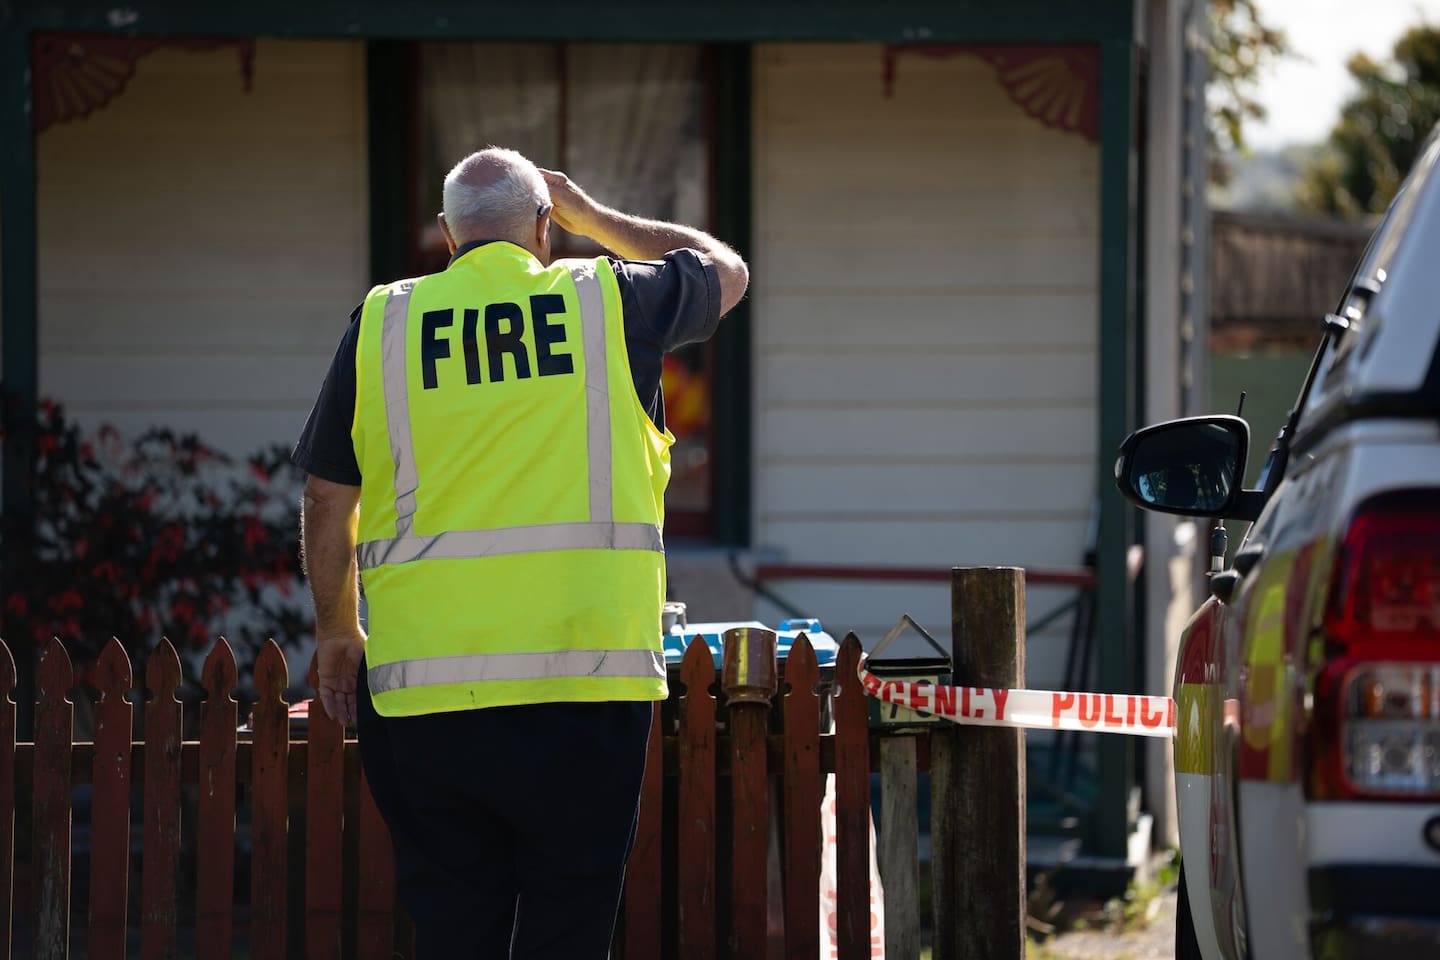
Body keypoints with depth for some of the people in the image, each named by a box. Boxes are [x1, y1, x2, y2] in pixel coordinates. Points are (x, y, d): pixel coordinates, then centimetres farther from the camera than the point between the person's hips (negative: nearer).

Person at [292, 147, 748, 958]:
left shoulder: (382, 324, 5)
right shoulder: (608, 303, 3)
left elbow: (328, 503, 9)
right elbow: (725, 270, 24)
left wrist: (337, 630, 22)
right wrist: (591, 216, 33)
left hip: (425, 697, 1)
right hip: (582, 686, -1)